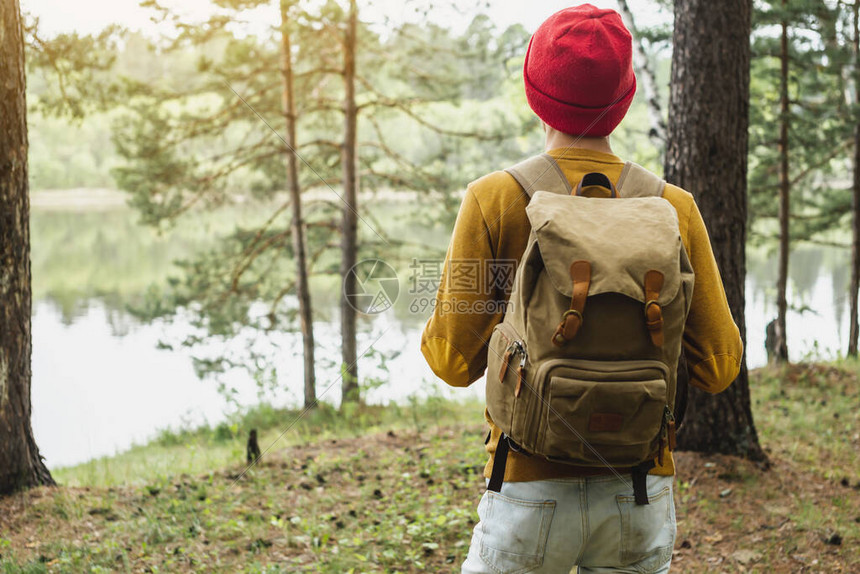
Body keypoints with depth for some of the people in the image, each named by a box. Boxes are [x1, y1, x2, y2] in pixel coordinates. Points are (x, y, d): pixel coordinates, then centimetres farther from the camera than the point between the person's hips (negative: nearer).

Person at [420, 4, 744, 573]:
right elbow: (717, 365, -2)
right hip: (639, 494, 2)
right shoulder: (674, 207, -3)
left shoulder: (495, 199, -9)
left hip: (531, 489, -2)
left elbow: (455, 360, -8)